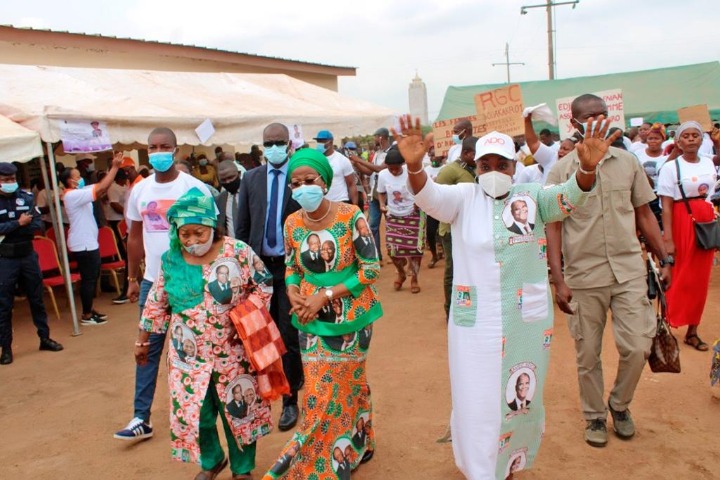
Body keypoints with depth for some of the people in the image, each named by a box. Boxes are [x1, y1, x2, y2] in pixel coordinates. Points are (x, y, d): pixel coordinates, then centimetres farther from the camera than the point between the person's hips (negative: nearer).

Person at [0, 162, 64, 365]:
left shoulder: (27, 197, 2)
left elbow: (38, 225, -5)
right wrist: (18, 223, -19)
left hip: (28, 255, 3)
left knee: (37, 299, 13)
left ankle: (45, 338, 25)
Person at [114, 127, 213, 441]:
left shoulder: (194, 187, -8)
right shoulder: (139, 190, 6)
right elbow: (135, 236, 14)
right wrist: (132, 278, 13)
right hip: (152, 281, 4)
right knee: (148, 348, 8)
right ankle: (141, 418, 16)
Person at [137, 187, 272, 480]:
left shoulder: (237, 251, -12)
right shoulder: (171, 259, -2)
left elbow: (263, 287, -4)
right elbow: (157, 303, 8)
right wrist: (143, 340, 13)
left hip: (233, 351, -2)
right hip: (190, 354, 3)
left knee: (238, 409, 9)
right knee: (193, 411, 10)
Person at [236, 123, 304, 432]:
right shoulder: (251, 179, 6)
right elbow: (242, 225, 8)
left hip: (292, 265, -4)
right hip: (259, 264, 4)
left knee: (290, 333, 2)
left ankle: (290, 400, 17)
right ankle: (295, 374, 39)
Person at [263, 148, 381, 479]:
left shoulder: (350, 216, -16)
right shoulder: (293, 223, -2)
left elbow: (371, 270, -14)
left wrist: (325, 295, -18)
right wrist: (293, 292, -10)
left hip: (349, 315, -4)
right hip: (311, 318, 4)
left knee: (344, 388, 9)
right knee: (318, 394, 12)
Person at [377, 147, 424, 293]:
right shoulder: (382, 175, -9)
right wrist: (382, 205, -10)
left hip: (413, 215, -2)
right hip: (393, 216, 3)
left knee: (414, 248, 3)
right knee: (392, 249, -1)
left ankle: (414, 279, 23)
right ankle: (401, 273, 29)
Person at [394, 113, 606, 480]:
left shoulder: (532, 197, 0)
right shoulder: (463, 198, -3)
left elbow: (571, 196, -17)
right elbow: (428, 195, -20)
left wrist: (588, 167, -39)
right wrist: (413, 165, -42)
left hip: (527, 320, 2)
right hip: (474, 321, -1)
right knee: (476, 403, 8)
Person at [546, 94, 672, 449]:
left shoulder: (628, 162, 5)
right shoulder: (562, 171, -3)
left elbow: (644, 214, 12)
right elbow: (552, 226, -4)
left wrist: (664, 260, 8)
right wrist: (558, 281, -9)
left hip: (629, 270, 2)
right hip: (583, 276, -2)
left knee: (636, 347, -2)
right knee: (588, 355, 8)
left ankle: (620, 404, 27)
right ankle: (595, 417, 30)